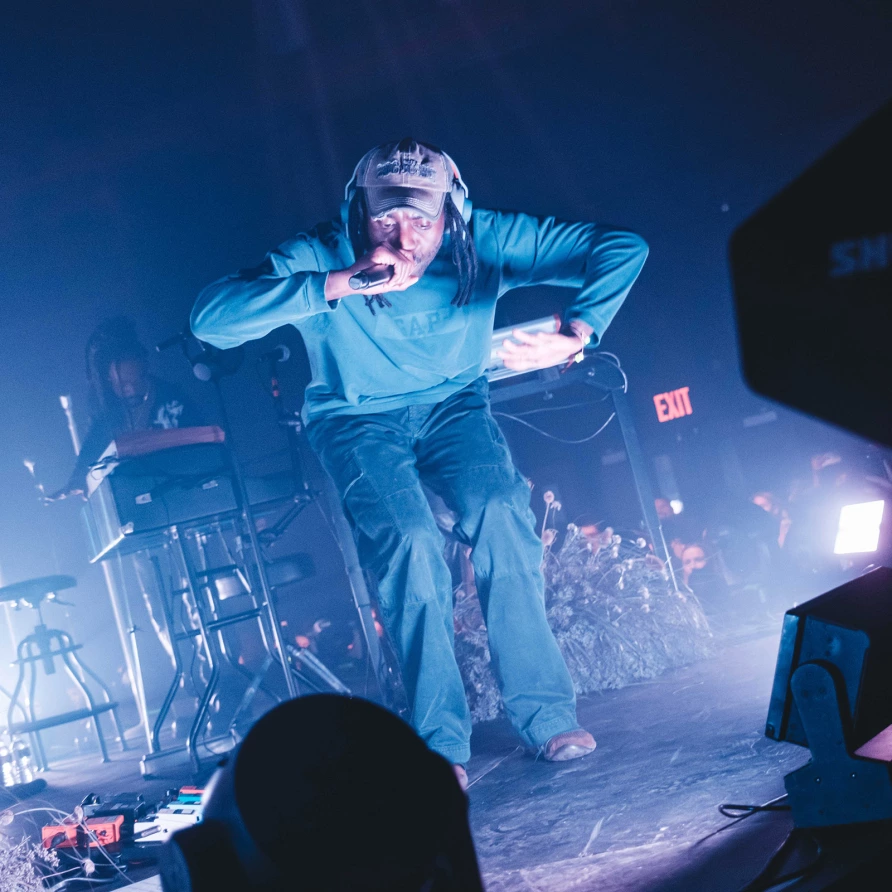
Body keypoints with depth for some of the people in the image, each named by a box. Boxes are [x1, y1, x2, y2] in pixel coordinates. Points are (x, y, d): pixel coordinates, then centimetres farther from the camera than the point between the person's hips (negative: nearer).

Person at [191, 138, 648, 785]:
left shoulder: (484, 241, -17)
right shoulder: (321, 257, -22)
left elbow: (623, 248, -15)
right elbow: (210, 318, -36)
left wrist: (576, 335, -32)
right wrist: (338, 284, -41)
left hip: (453, 405, 2)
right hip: (358, 422, -2)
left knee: (501, 513, -28)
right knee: (410, 541, -29)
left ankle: (544, 712, -18)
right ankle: (441, 741, -19)